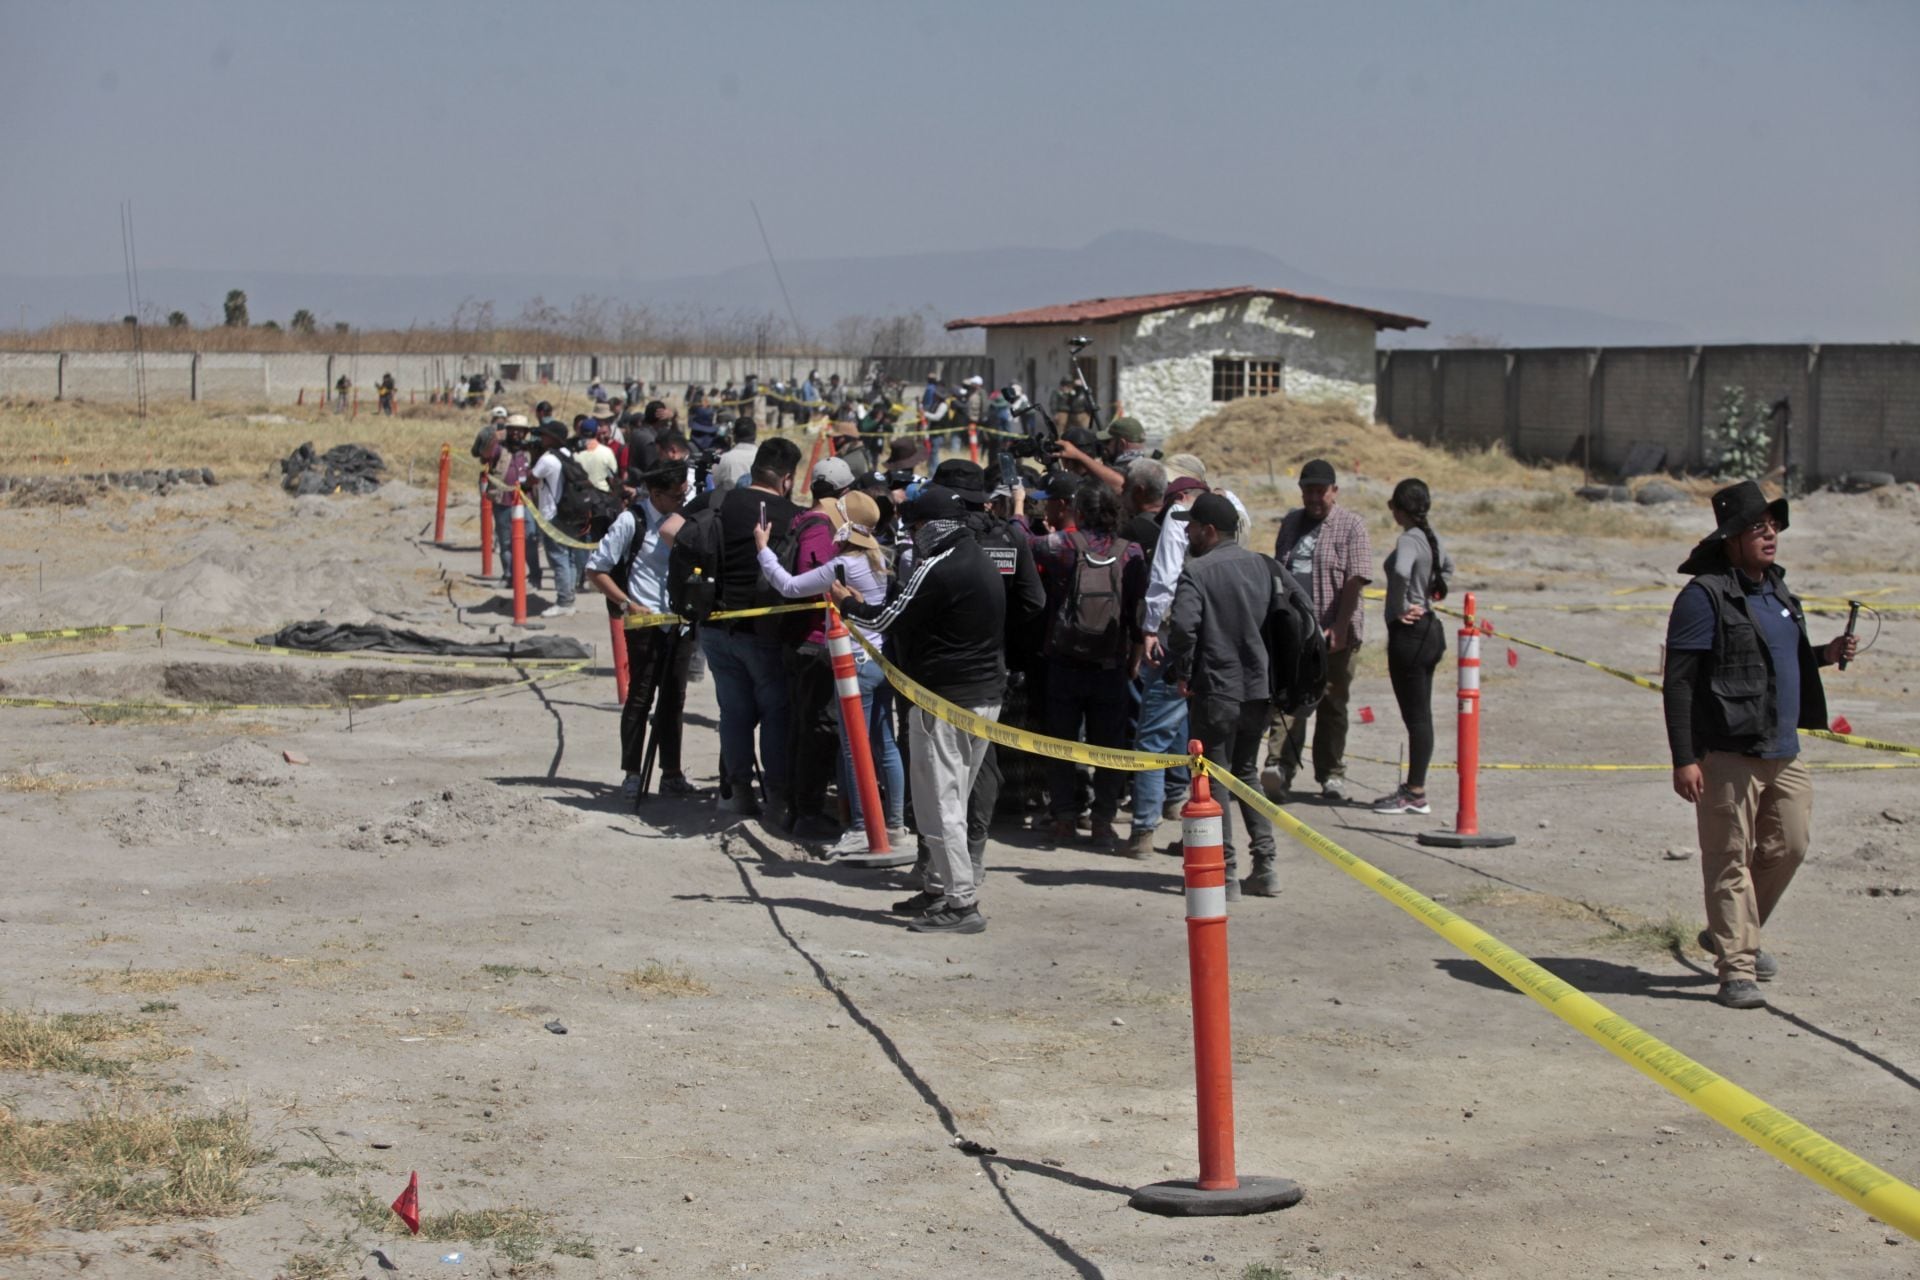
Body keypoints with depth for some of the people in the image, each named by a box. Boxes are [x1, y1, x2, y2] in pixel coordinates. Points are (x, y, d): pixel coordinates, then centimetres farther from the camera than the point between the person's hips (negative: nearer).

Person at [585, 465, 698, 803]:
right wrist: (628, 605, -15)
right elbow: (595, 570, -8)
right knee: (640, 698, -2)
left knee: (674, 699, 11)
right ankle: (632, 776, 5)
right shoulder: (632, 521, -11)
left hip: (680, 621, 5)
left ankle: (671, 774, 19)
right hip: (646, 624, -5)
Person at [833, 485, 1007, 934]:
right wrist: (865, 606, 15)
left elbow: (890, 619, -11)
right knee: (953, 798, 17)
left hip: (945, 700, -10)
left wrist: (849, 603, 5)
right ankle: (938, 887, 24)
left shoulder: (939, 568, -16)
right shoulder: (983, 563, 14)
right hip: (986, 695, 10)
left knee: (940, 801, -6)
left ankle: (962, 902, -7)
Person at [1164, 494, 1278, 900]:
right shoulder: (1261, 565, 8)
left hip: (1215, 689, -7)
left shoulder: (1197, 571, -14)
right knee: (1247, 772, 19)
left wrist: (1180, 672, -12)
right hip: (1258, 686, 7)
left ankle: (1225, 874, 1)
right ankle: (1265, 866, 16)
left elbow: (1182, 625, -26)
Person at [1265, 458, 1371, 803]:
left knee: (1332, 706, 7)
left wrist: (1339, 626, -18)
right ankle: (1280, 766, -18)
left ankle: (1331, 775, 17)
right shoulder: (1291, 522, 15)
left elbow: (1355, 580, -11)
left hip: (1333, 634, -3)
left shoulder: (1351, 526, -2)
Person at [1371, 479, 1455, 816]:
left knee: (1416, 716, -4)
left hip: (1409, 633, -10)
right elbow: (1447, 565, 33)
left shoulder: (1409, 540, -17)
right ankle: (1414, 787, 20)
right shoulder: (1427, 537, 11)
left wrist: (1399, 609, -22)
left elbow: (1401, 571, -38)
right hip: (1427, 628, 10)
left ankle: (1415, 795, 0)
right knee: (1419, 715, 13)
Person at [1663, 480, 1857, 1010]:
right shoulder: (1705, 595, -11)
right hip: (1727, 752, -8)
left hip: (1783, 750, 8)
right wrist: (1684, 759, -19)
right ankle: (1736, 969, 1)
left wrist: (1824, 655, 8)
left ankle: (1731, 934, 32)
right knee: (1730, 860, -4)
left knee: (1788, 846, 14)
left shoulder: (1776, 588, 15)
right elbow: (1679, 681, -14)